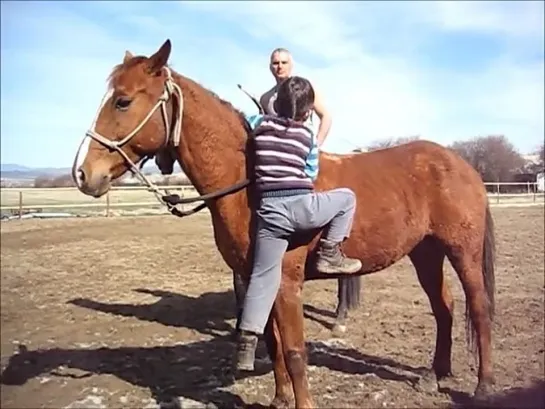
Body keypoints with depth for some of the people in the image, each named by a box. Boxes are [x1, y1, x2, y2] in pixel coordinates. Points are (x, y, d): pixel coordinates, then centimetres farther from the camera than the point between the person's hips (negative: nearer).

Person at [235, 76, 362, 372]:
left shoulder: (259, 123, 11)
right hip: (302, 205, -2)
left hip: (270, 211, 2)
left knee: (263, 278, 8)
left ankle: (246, 343, 4)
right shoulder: (307, 134, 10)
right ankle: (329, 255, 17)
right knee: (347, 197, 23)